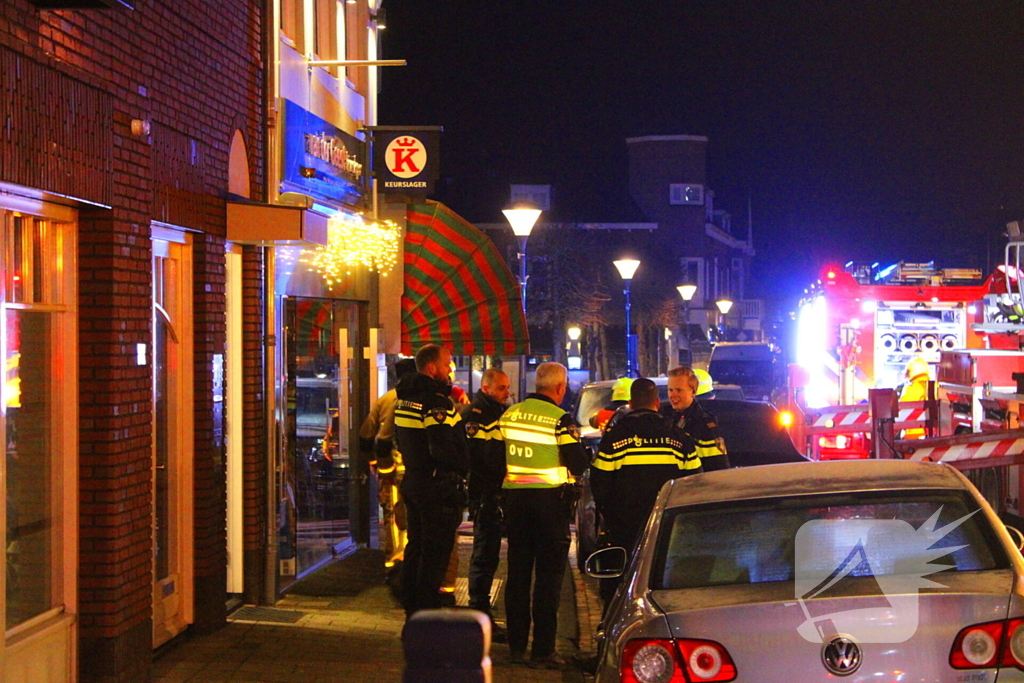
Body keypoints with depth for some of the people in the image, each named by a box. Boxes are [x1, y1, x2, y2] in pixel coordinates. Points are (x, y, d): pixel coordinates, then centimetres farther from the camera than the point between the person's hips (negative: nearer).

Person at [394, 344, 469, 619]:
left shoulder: (404, 398, 12)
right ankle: (427, 615, 0)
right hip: (438, 486, -10)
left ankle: (411, 608, 27)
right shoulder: (436, 401, -19)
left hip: (412, 480, 10)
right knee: (435, 552, -3)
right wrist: (463, 466, -11)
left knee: (416, 547, 18)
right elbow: (443, 449, -26)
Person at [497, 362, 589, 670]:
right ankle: (542, 650, 0)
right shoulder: (561, 419, -12)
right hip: (550, 498, -5)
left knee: (518, 572, 11)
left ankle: (517, 646, 15)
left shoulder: (509, 415, 6)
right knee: (548, 575, 0)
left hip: (515, 497, 5)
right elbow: (578, 463, -12)